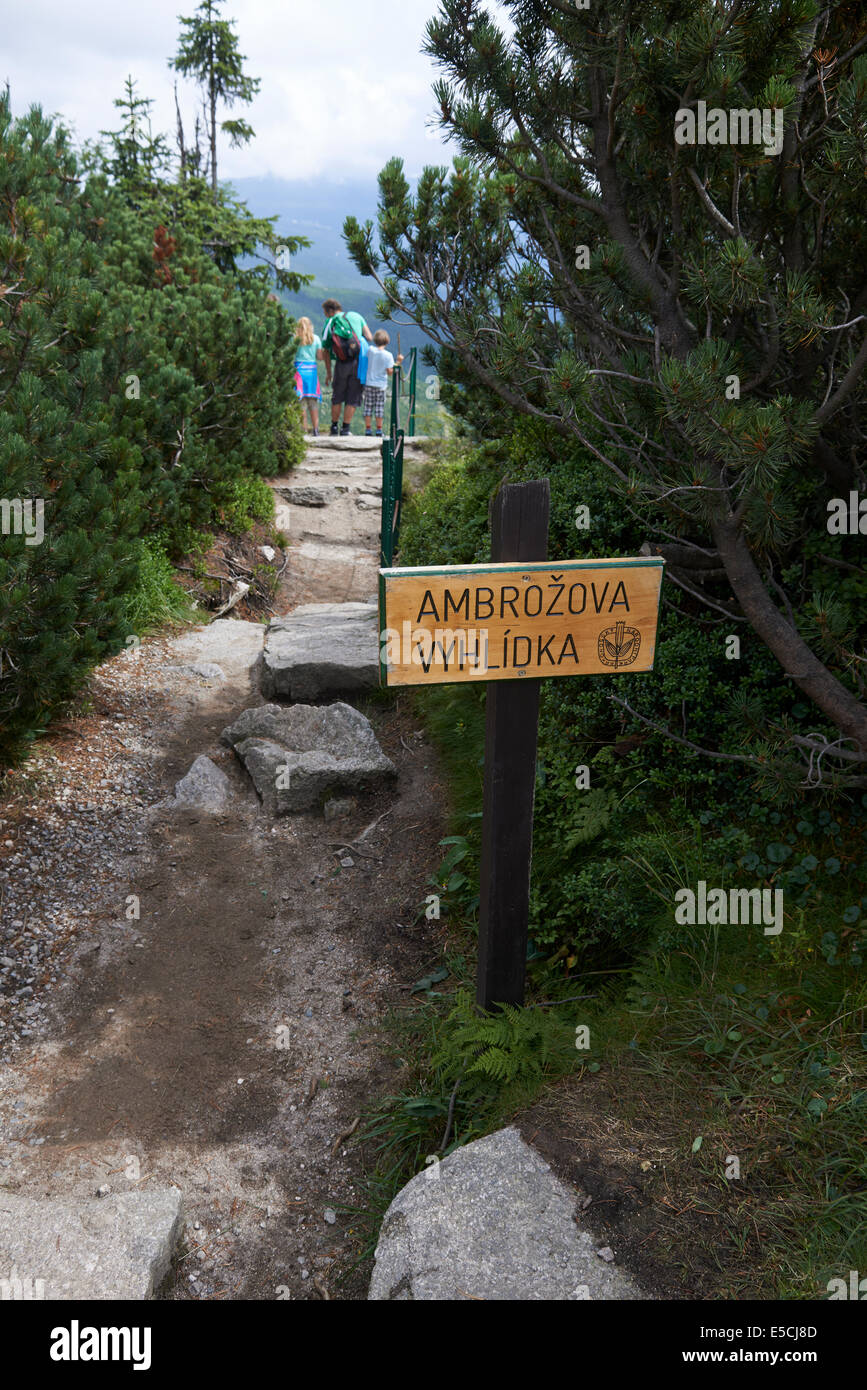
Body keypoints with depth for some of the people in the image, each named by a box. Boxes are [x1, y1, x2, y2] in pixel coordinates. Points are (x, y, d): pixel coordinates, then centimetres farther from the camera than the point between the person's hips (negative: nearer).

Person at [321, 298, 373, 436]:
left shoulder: (329, 324, 9)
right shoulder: (356, 316, 10)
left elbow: (326, 352, 10)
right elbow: (370, 338, 4)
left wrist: (328, 372, 17)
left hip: (342, 363, 0)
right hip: (359, 361, 0)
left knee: (337, 396, 16)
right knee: (353, 398, 6)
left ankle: (334, 426, 19)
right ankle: (345, 429, 5)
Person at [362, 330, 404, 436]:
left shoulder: (370, 350, -7)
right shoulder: (388, 355, -11)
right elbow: (390, 372, -10)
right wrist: (398, 362, -4)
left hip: (369, 383, 1)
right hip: (381, 384, -1)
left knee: (368, 406, 7)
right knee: (379, 407, 7)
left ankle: (367, 428, 7)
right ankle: (379, 429, 7)